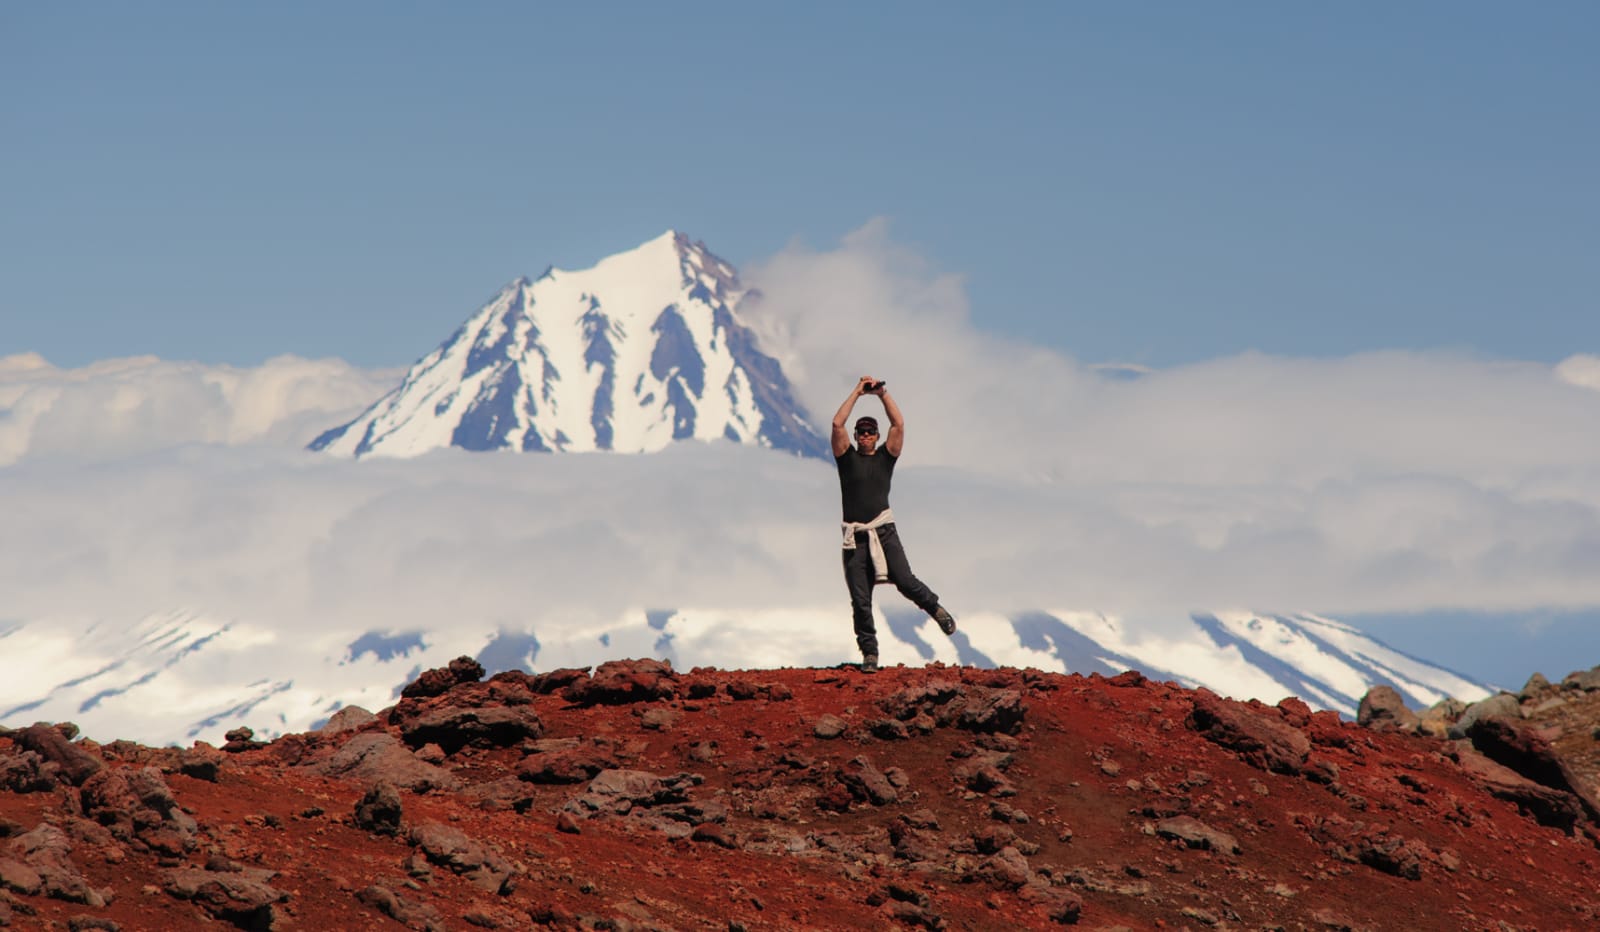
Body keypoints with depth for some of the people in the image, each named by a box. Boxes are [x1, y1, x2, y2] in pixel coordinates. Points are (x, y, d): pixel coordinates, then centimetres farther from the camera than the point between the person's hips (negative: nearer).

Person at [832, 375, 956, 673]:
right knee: (860, 601, -1)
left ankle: (935, 608, 14)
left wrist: (883, 393, 5)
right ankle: (869, 654, 7)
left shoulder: (885, 457, 12)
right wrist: (857, 393, 4)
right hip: (855, 537, 0)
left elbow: (899, 425, 3)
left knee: (904, 580, -15)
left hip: (884, 532, 0)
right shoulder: (847, 458, 10)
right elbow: (837, 424, -1)